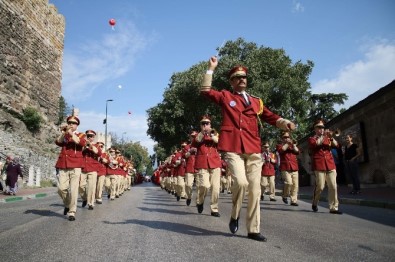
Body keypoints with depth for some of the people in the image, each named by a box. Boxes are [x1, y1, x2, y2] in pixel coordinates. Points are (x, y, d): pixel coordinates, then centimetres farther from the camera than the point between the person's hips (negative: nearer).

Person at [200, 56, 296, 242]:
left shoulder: (256, 101, 21)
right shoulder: (225, 97, 13)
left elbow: (271, 117, 16)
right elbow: (205, 90, 8)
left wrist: (286, 123, -3)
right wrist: (211, 69, 6)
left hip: (254, 150, 4)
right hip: (233, 148, -4)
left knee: (255, 189, 3)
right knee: (241, 182, -22)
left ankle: (253, 230, 14)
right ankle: (234, 216, 7)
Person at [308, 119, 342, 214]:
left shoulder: (327, 138, 24)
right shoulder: (311, 139, 11)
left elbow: (336, 145, 9)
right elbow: (316, 144, -11)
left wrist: (331, 137, -6)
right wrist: (323, 136, -12)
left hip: (330, 164, 4)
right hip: (319, 165, -4)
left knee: (333, 186, -3)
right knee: (320, 186, -8)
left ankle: (333, 207, 1)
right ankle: (314, 204, 14)